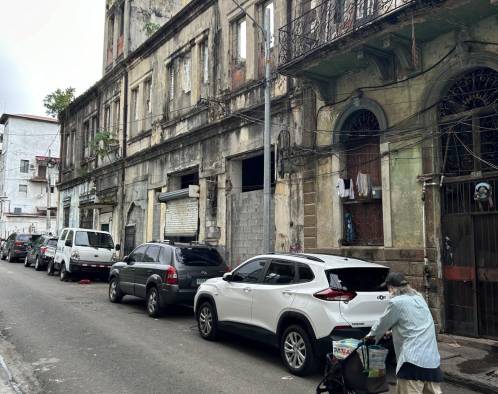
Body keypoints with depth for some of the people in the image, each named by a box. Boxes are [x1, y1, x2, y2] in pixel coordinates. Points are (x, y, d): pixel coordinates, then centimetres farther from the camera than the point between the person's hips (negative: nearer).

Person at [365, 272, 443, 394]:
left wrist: (371, 336, 23)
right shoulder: (419, 298, 16)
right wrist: (389, 331, 41)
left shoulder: (397, 302, -8)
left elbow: (383, 323, 5)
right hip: (433, 359, 8)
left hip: (413, 359, -8)